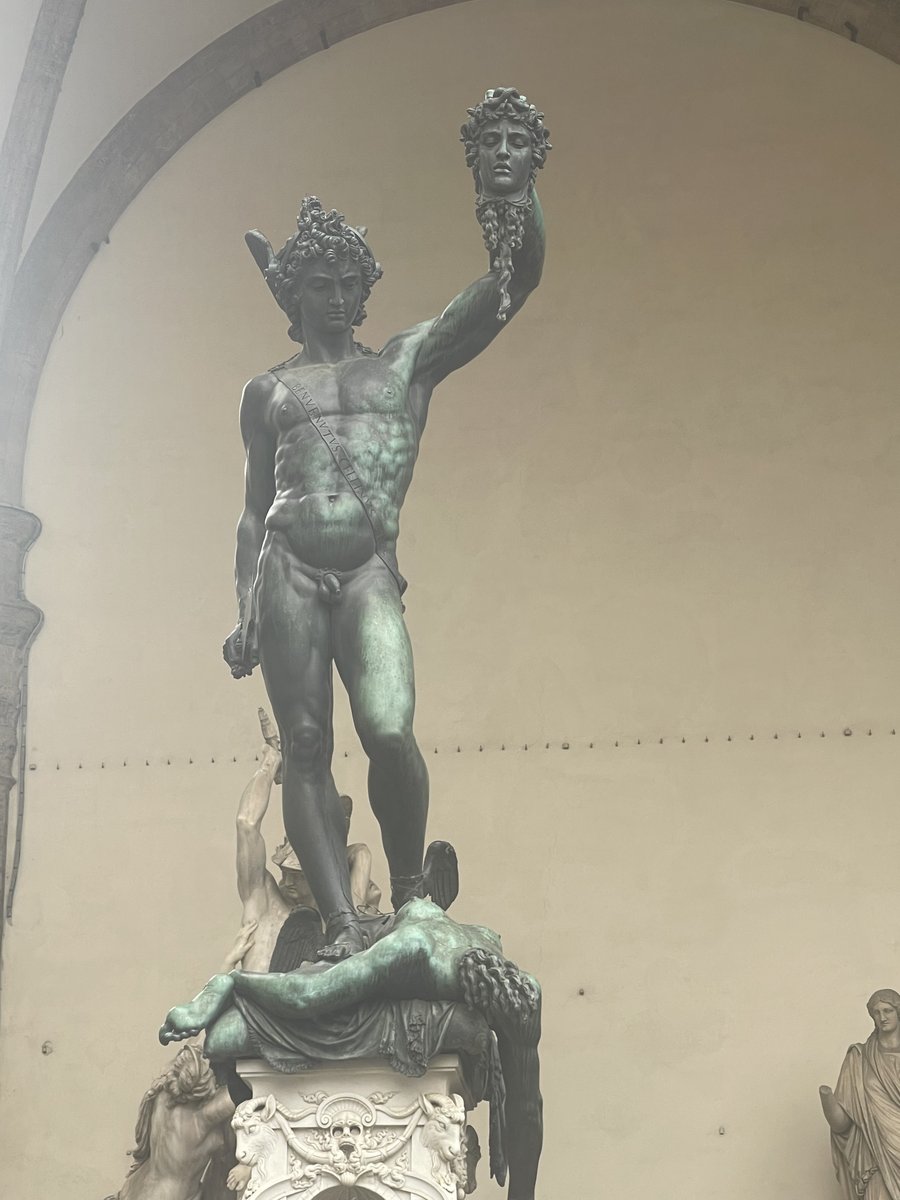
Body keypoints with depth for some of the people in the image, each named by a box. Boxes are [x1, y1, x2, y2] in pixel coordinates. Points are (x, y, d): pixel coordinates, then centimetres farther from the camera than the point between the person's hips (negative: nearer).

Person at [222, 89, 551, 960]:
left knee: (390, 733, -19)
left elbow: (516, 278, 7)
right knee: (305, 750, -4)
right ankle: (341, 924, 0)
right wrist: (245, 613, 9)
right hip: (288, 570, 2)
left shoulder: (409, 361, 16)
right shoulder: (269, 390, 19)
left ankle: (410, 893, 4)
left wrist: (517, 194, -9)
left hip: (370, 571, -1)